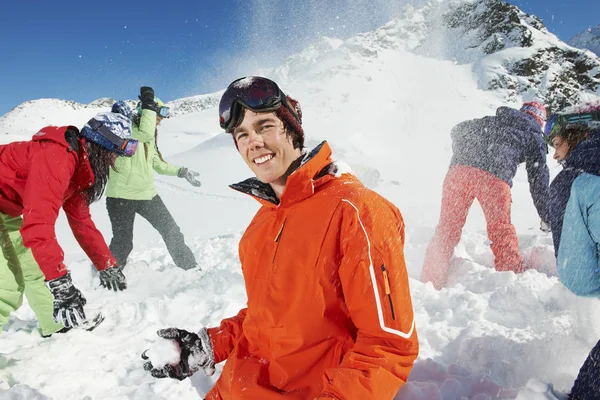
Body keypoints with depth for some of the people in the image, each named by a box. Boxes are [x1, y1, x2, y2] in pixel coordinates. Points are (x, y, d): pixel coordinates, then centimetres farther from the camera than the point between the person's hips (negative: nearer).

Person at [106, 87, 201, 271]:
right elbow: (146, 133, -32)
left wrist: (181, 171, 15)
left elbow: (157, 164, 20)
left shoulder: (149, 136, 13)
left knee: (172, 231, 9)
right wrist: (149, 103, -24)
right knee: (123, 243, -2)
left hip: (147, 194, 8)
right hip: (122, 195, -7)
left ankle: (191, 269, 22)